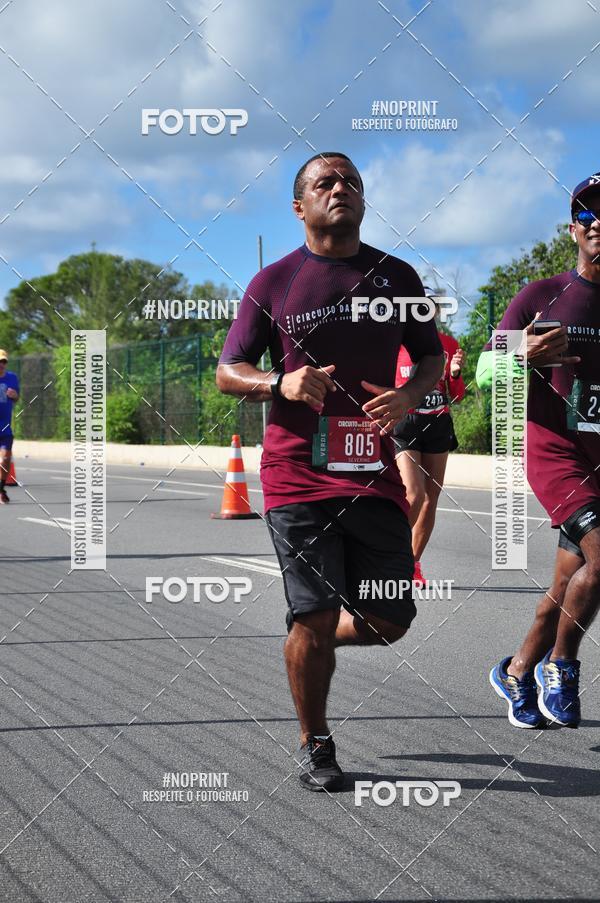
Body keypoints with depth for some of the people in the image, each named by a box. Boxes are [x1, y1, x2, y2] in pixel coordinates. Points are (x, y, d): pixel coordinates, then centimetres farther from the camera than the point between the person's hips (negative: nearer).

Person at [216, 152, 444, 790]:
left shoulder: (396, 276, 10)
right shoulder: (273, 282, 3)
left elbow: (431, 357, 18)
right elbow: (227, 372, 4)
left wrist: (409, 395, -5)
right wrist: (280, 383, -17)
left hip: (374, 474, 3)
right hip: (297, 474, -3)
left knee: (390, 622, 4)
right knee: (314, 618, -4)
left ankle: (311, 642, 36)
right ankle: (315, 745, 16)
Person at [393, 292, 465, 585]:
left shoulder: (448, 344, 7)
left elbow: (456, 396, 8)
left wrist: (455, 373, -9)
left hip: (438, 427, 4)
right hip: (403, 425, -4)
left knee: (430, 500, 4)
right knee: (414, 496, -17)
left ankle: (413, 563, 17)